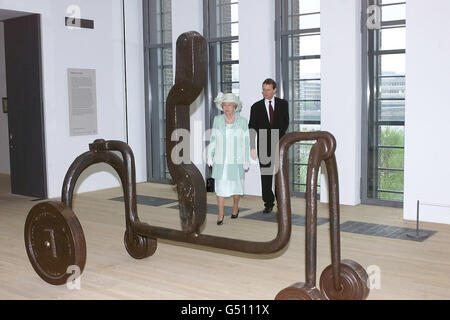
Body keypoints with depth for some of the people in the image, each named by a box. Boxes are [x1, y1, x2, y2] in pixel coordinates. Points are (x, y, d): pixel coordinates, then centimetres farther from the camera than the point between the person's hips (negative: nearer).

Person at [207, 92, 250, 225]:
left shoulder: (242, 121, -4)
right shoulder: (217, 120, 1)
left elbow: (246, 142, -2)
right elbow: (213, 139, 7)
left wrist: (246, 161, -4)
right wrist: (210, 156, 3)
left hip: (236, 161, -1)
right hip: (220, 161, 1)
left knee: (236, 186, 10)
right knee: (220, 186, 0)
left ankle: (235, 207, 35)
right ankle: (220, 214, 10)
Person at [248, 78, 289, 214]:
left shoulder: (283, 104, 6)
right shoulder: (256, 107, 4)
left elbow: (286, 123, 10)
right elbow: (252, 129, 2)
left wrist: (278, 136, -4)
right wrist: (252, 147, -7)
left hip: (279, 146, 0)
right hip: (264, 147, 0)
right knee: (266, 176, 2)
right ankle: (268, 204, 11)